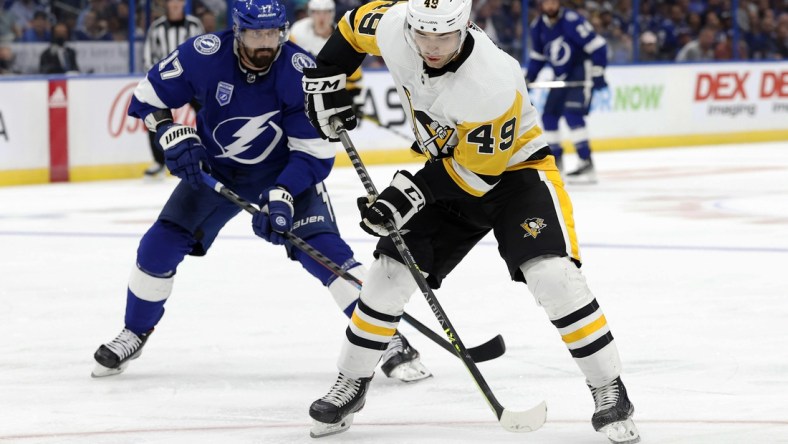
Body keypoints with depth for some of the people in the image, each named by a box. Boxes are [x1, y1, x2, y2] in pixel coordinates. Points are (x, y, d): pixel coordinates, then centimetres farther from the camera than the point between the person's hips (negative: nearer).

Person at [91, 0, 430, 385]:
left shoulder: (300, 72, -27)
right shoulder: (204, 55, -24)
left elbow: (315, 151, -24)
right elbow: (147, 96, -8)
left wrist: (282, 195, -37)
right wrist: (173, 136, -24)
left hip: (284, 171, -2)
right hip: (214, 169, 2)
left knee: (321, 248, -21)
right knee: (160, 246, -5)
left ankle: (387, 340, -15)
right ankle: (134, 334, 20)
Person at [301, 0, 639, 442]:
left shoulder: (493, 83, -36)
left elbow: (478, 168, -26)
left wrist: (412, 194, -29)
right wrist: (326, 78, 0)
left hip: (514, 168, -6)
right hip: (451, 166, 6)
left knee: (553, 273, -24)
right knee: (390, 273, 0)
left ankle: (610, 392, -12)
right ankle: (350, 386, 19)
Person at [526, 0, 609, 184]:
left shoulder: (572, 20, -22)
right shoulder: (538, 26, 1)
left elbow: (597, 45, -21)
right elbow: (538, 55, 17)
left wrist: (598, 74, -23)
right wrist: (528, 78, 12)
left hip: (582, 71, -8)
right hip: (561, 75, 8)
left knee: (573, 114, -22)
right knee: (549, 115, 7)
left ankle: (587, 164, -23)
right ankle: (556, 161, 24)